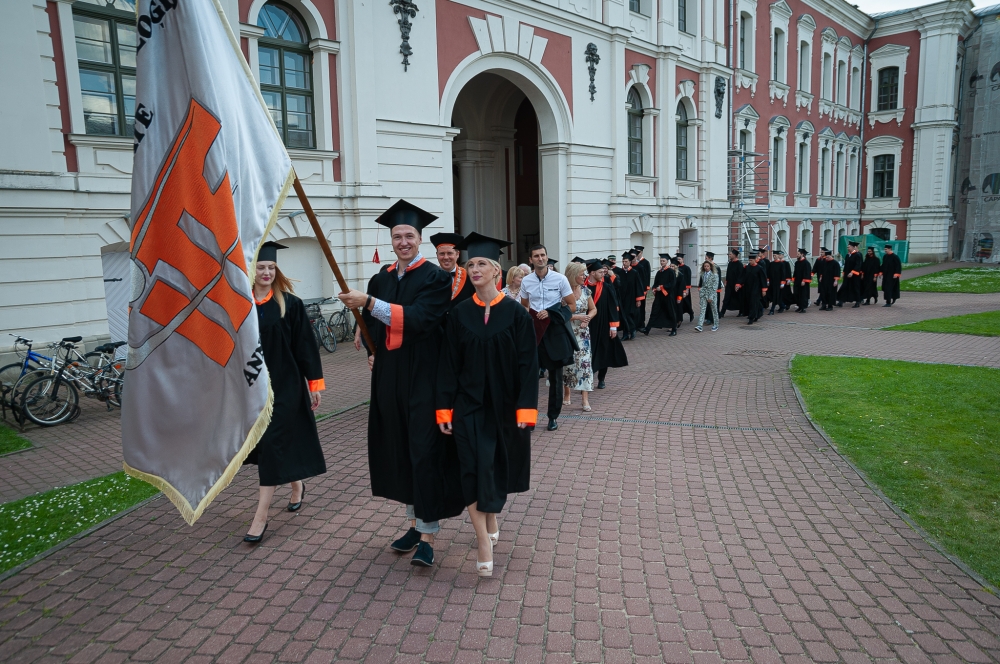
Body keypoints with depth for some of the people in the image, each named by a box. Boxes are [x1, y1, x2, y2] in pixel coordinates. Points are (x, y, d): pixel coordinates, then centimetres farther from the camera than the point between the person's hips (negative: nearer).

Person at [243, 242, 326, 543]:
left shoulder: (291, 304, -5)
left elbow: (305, 345, -4)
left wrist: (314, 383, -5)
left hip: (285, 385, -4)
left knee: (273, 444, -5)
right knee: (271, 444, 14)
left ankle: (261, 516, 1)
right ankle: (297, 484, 40)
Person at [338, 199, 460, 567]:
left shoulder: (435, 278, -7)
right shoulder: (380, 280, 12)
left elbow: (417, 318, -23)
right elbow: (371, 326, 22)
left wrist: (368, 302, -28)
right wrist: (371, 352, 6)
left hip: (423, 379, -6)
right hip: (389, 380, 6)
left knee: (425, 451, -3)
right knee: (400, 450, 13)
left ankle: (427, 534, 7)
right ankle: (415, 521, 28)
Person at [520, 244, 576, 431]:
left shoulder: (559, 279, -6)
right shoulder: (526, 281, 2)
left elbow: (572, 305, -2)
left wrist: (551, 314, -13)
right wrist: (530, 317, -4)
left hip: (554, 331, -1)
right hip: (533, 330, 2)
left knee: (555, 377, 8)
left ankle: (553, 416, 22)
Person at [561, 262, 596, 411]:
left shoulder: (585, 291, 4)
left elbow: (593, 309, 12)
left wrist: (587, 319, -7)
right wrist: (578, 317, -17)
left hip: (583, 333, 3)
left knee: (584, 362, -6)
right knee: (567, 362, 8)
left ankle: (585, 398, -6)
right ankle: (567, 394, 27)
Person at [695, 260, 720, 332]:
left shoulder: (714, 275, -8)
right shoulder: (702, 275, 6)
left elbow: (715, 286, -12)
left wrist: (711, 297, -17)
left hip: (711, 294, -3)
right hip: (703, 294, 3)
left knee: (714, 310, 9)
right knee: (702, 309, -6)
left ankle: (716, 325, 22)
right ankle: (699, 326, -14)